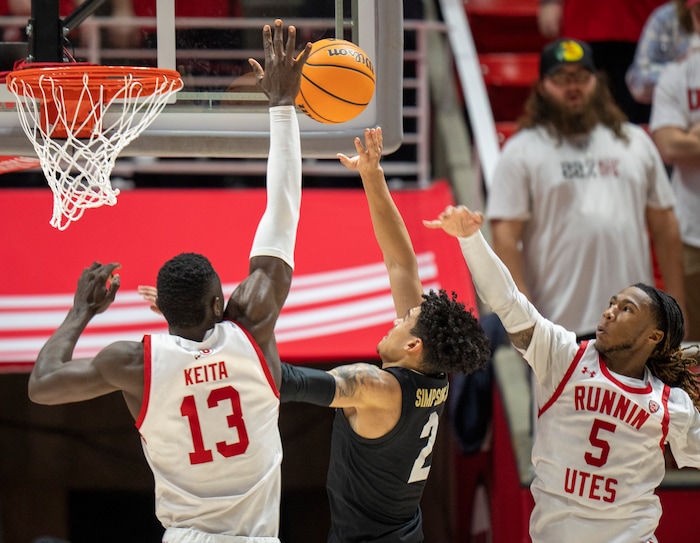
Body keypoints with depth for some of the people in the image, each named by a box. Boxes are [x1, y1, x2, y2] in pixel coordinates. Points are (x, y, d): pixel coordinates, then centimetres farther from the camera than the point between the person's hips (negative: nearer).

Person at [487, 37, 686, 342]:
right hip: (559, 323, -4)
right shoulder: (522, 152, -1)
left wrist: (675, 304, 8)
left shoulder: (635, 142, 13)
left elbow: (664, 226, 14)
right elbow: (505, 238, -7)